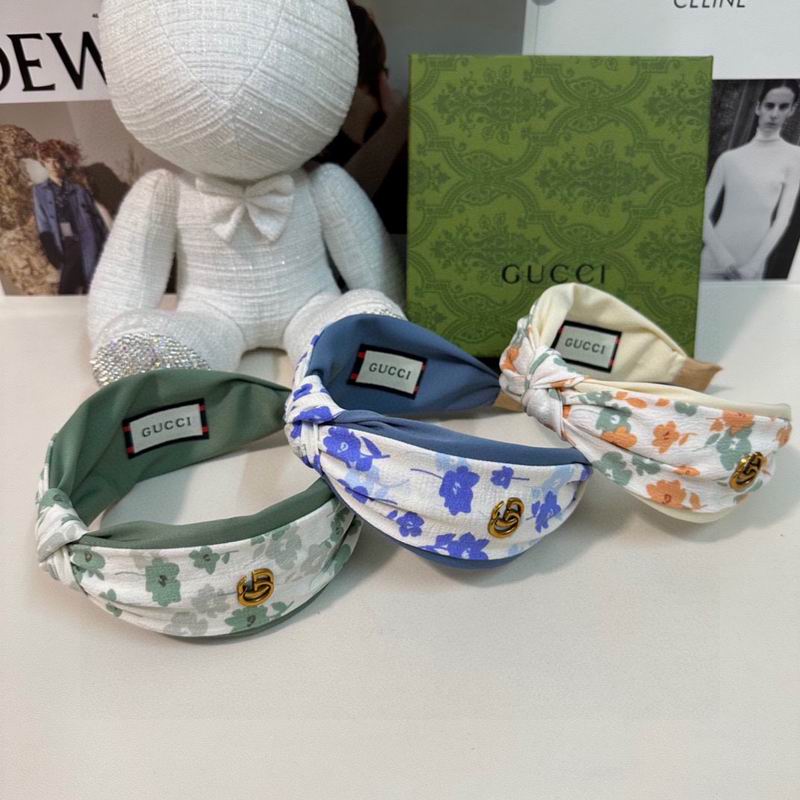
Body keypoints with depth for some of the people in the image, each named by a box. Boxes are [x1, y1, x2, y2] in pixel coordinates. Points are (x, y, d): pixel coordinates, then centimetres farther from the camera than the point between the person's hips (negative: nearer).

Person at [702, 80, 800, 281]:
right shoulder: (729, 157, 6)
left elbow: (783, 218, -1)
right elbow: (703, 213, 2)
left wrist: (754, 265, -11)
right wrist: (722, 256, -11)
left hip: (751, 266, -1)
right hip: (714, 260, 1)